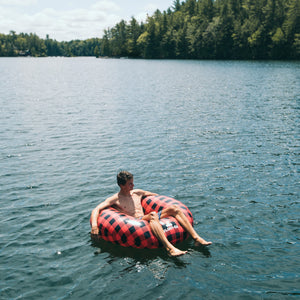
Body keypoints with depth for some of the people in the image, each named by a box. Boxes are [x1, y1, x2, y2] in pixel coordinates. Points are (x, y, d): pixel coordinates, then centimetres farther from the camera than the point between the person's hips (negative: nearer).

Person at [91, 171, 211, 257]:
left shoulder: (137, 193, 21)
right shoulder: (115, 199, 3)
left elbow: (155, 195, 36)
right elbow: (96, 209, -8)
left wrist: (168, 204, 31)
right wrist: (94, 225, -24)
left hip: (146, 220, 7)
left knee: (173, 208, -12)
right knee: (153, 215, -38)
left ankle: (197, 239, -23)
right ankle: (169, 248, -56)